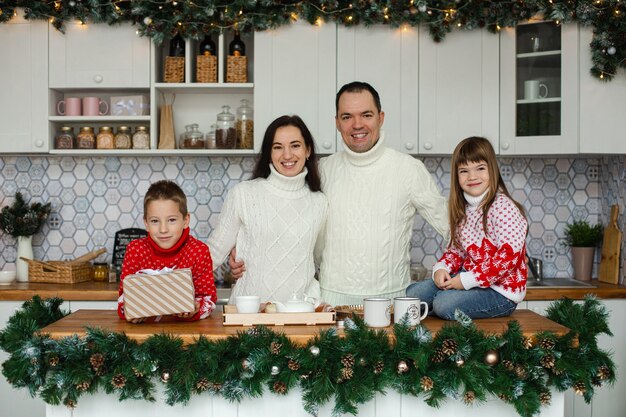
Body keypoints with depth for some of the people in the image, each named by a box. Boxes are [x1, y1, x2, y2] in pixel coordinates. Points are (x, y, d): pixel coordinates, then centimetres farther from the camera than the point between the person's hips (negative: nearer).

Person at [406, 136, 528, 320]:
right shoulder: (464, 209, 9)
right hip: (466, 279, 8)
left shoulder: (503, 207, -16)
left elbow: (509, 255, -23)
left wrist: (467, 280, -21)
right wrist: (441, 268, -6)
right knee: (412, 292, -2)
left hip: (500, 290, -8)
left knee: (444, 303, -27)